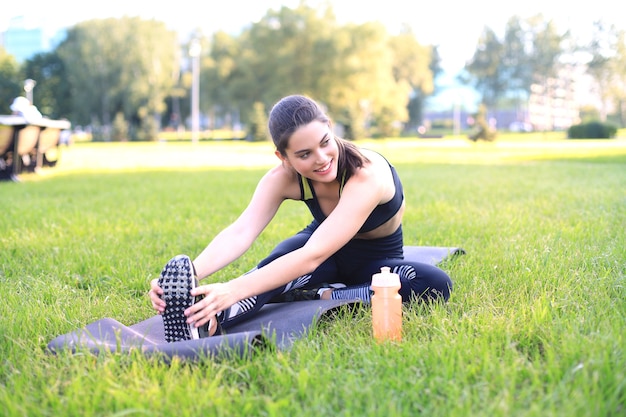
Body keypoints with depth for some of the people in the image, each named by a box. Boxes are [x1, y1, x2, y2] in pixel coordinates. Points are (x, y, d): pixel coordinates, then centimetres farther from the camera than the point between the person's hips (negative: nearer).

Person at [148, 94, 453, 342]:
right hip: (329, 258, 2)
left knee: (436, 284, -35)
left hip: (376, 262, -1)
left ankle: (317, 297, -32)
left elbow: (313, 256, -47)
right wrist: (191, 273, -58)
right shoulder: (284, 178, -21)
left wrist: (234, 290, -59)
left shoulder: (367, 174, -36)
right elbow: (239, 233, -37)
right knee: (279, 265, -34)